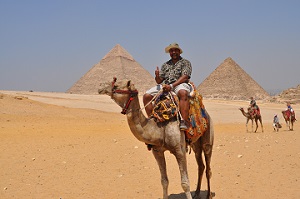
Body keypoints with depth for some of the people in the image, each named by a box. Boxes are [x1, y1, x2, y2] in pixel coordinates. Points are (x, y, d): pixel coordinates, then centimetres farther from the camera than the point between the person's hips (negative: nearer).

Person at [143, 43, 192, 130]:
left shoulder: (185, 62, 10)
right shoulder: (165, 65, 25)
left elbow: (185, 77, -6)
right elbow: (159, 81, 19)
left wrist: (172, 86, -19)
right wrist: (157, 76, -6)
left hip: (179, 85, -5)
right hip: (165, 86, 5)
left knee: (183, 92, -42)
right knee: (147, 96, -13)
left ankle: (184, 122, -47)